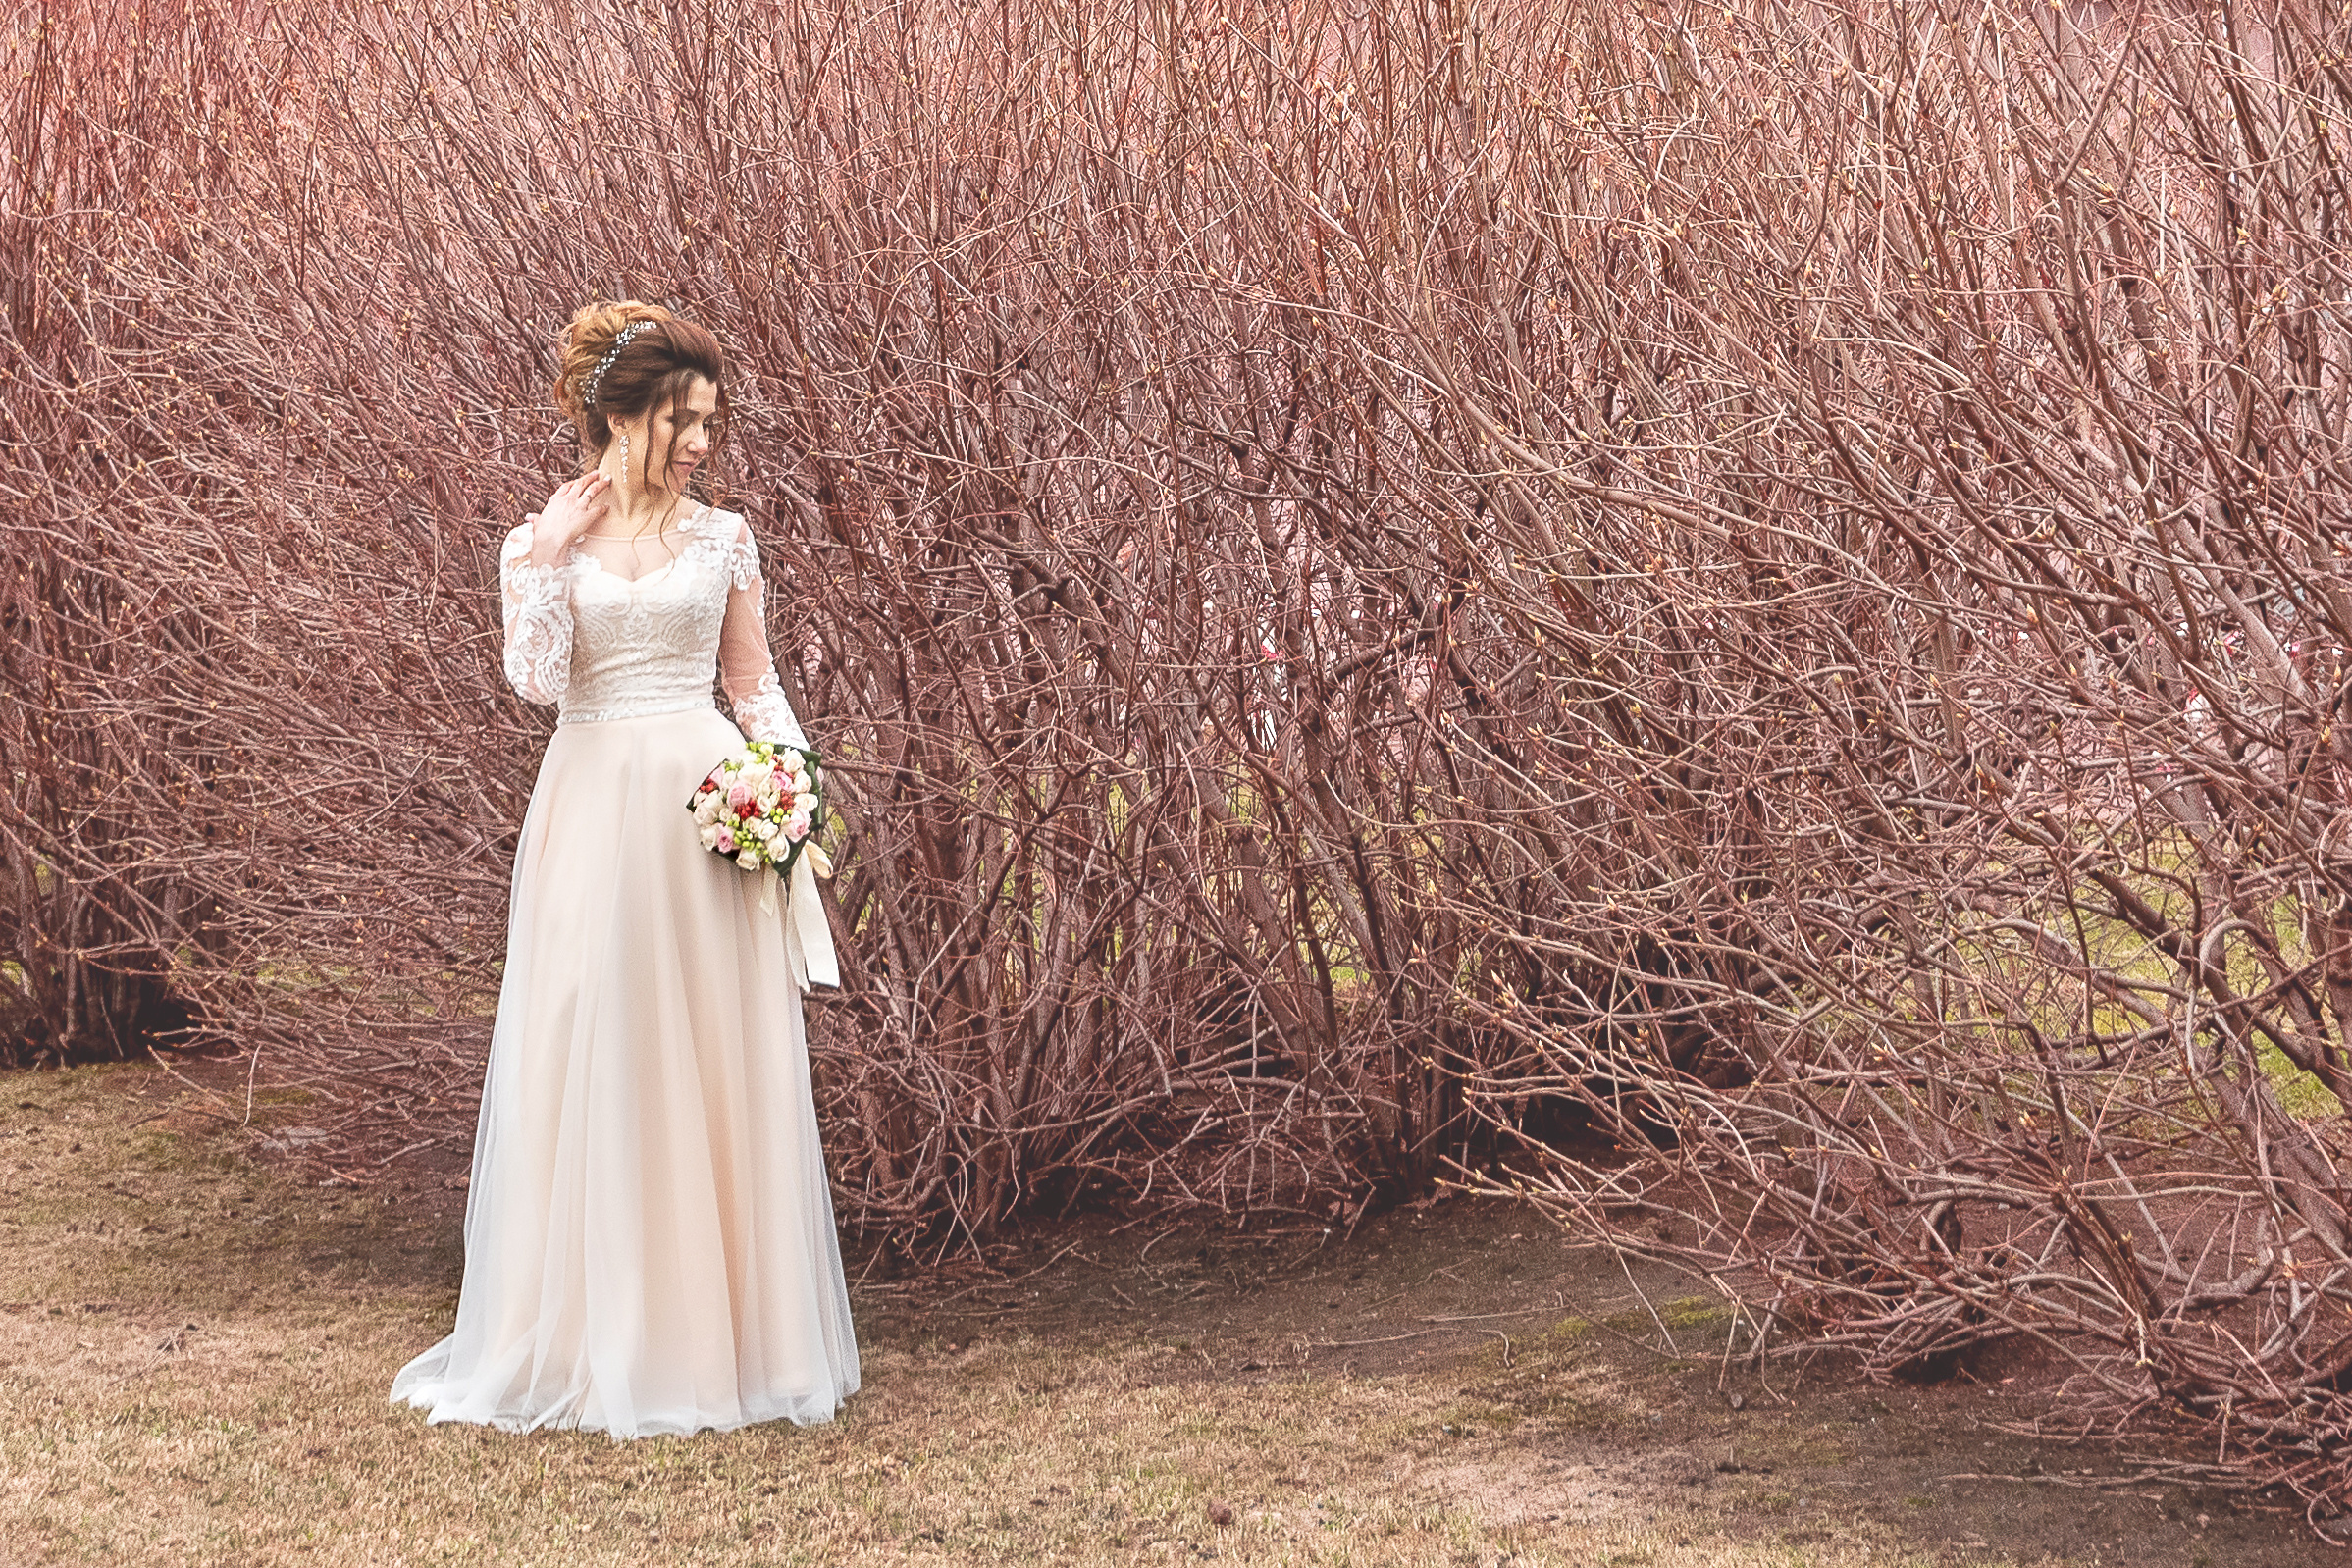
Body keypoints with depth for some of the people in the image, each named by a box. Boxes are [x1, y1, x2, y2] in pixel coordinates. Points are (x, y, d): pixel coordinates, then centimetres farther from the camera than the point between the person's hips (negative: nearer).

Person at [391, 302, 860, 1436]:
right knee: (588, 1062, 1)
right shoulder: (541, 543, 4)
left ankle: (715, 1332, 12)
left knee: (720, 1064, 2)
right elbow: (536, 680, -8)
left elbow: (755, 684, 11)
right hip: (592, 814, -1)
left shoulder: (721, 540, 7)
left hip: (709, 816, 1)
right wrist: (546, 557, -12)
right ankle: (590, 1338, 12)